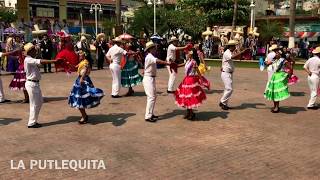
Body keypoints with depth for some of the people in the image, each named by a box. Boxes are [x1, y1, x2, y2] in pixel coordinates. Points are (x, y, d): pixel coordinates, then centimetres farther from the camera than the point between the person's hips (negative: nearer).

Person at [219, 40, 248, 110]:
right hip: (226, 73, -10)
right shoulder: (226, 53, -17)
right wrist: (242, 52, -36)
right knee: (229, 89, -13)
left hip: (230, 73, 10)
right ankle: (223, 102, -3)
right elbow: (233, 57, -35)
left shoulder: (231, 53, 15)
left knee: (228, 89, 12)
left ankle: (224, 103, 19)